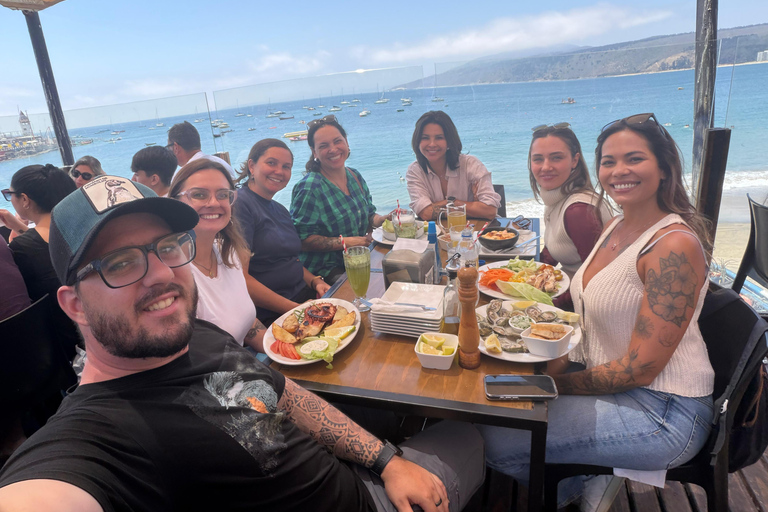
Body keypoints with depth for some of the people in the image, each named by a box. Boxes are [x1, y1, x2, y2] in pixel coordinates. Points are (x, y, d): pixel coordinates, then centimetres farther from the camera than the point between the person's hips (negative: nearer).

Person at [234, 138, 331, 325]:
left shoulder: (280, 210, 19)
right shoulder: (239, 203, -9)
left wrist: (315, 281, 5)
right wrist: (294, 309, -18)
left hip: (304, 297, 9)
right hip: (268, 316, -8)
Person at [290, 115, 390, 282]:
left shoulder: (355, 177, 8)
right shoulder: (309, 187, -15)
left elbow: (369, 216, 19)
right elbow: (300, 239, -17)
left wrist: (384, 219, -3)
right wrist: (344, 242, -21)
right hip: (324, 272, -7)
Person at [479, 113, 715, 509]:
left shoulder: (675, 245, -22)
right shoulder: (614, 228, 5)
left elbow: (640, 369, -21)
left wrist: (556, 383, -13)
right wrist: (552, 366, -4)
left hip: (662, 412, -8)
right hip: (608, 383, 8)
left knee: (499, 439, -16)